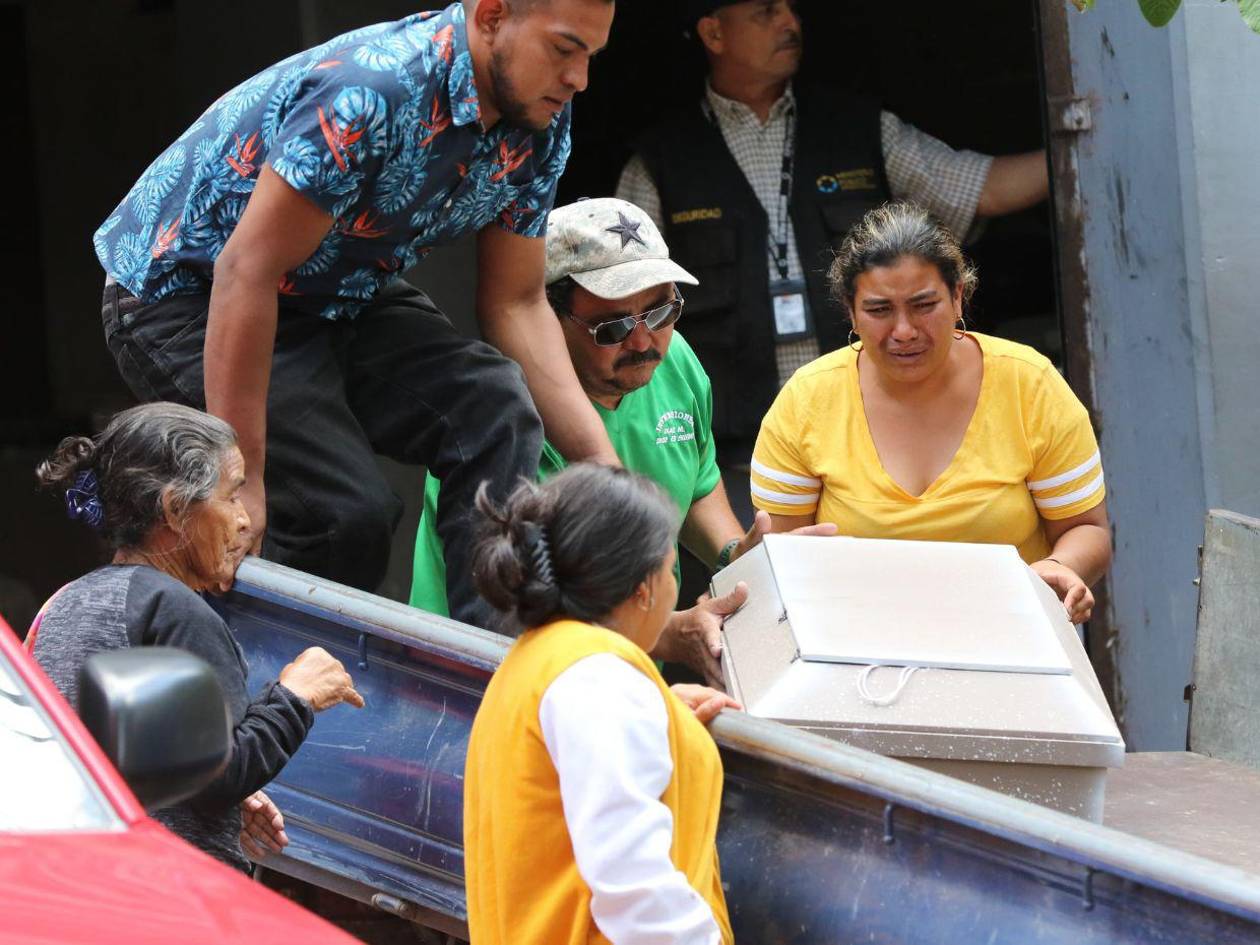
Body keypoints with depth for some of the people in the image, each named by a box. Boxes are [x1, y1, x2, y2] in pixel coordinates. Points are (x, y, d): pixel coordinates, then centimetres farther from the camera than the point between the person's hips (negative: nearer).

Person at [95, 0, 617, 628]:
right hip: (182, 296, -7)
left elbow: (515, 305, 2)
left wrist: (602, 463, -9)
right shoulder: (372, 93, -33)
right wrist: (241, 477, -32)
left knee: (494, 410, -17)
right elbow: (247, 271, -32)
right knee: (343, 514, -24)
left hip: (338, 297, 8)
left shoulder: (539, 126, -6)